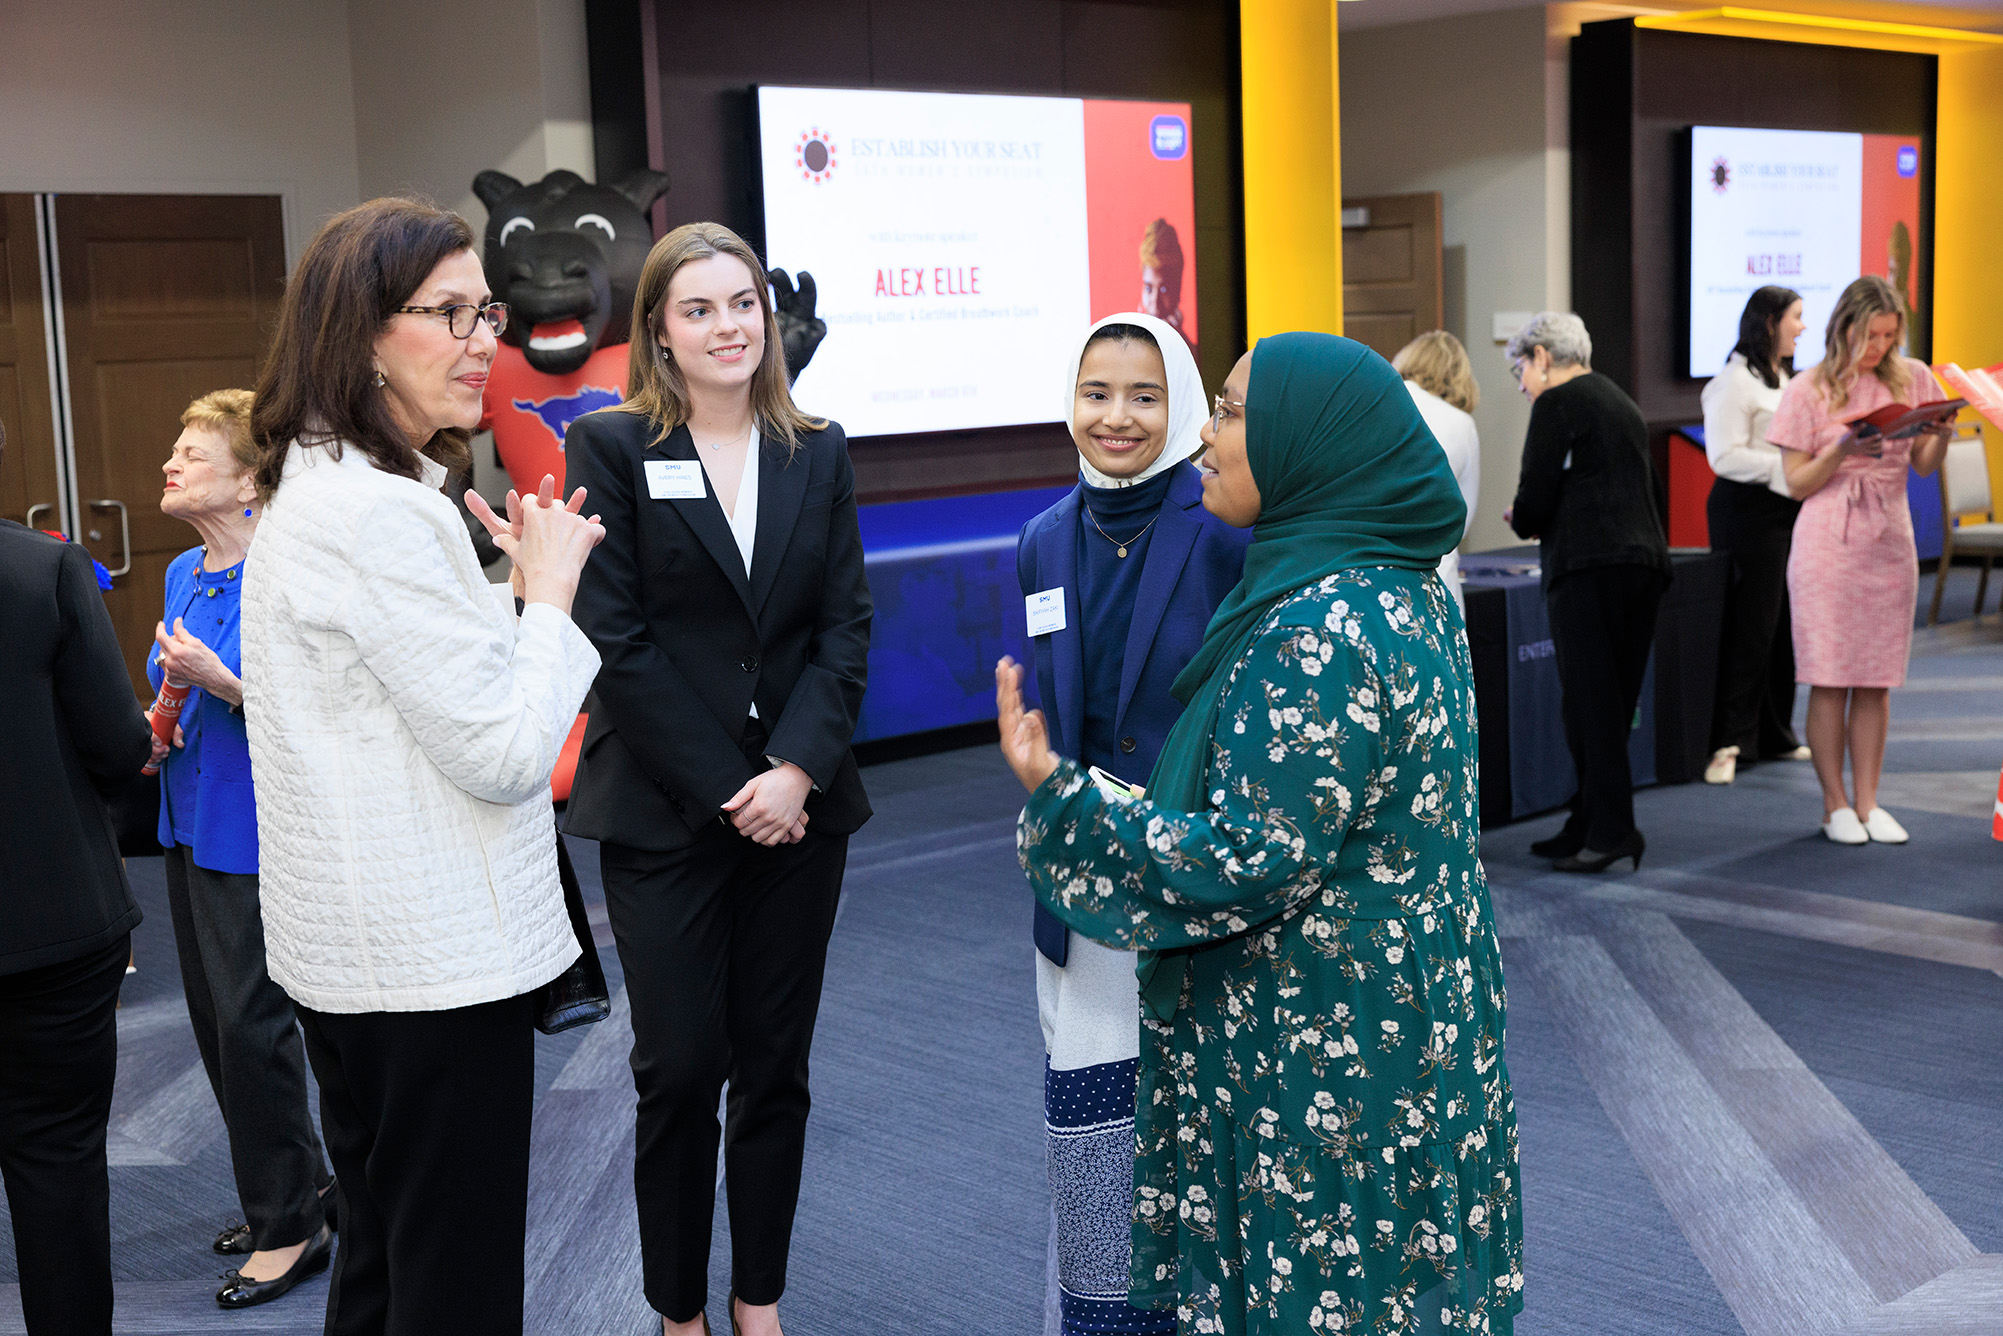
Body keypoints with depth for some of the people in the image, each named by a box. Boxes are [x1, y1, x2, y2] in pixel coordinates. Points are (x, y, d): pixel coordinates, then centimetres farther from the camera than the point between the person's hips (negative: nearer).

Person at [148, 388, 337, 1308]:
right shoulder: (184, 573, 10)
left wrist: (221, 682, -28)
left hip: (256, 831, -9)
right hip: (190, 826, 9)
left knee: (251, 1024, -3)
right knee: (214, 1021, 15)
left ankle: (290, 1226, 12)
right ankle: (299, 1186, 31)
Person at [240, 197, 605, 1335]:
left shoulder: (319, 491, 12)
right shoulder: (378, 514, -21)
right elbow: (504, 752, -20)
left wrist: (520, 583, 10)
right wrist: (550, 588, -8)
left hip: (356, 953, 11)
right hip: (436, 959, -11)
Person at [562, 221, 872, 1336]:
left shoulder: (817, 452, 7)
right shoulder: (611, 447, -3)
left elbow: (847, 627, 3)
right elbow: (617, 639, -8)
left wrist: (798, 770, -11)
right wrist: (726, 789, -12)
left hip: (800, 807, 3)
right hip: (666, 814, -3)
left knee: (776, 1067, 10)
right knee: (680, 1073, 3)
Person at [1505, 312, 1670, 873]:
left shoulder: (1557, 402, -4)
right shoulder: (1621, 402, 22)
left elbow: (1536, 495, -11)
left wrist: (1521, 521, 12)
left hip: (1589, 566, -9)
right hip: (1644, 559, 9)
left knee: (1591, 704, -6)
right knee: (1611, 704, 10)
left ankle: (1611, 831, -8)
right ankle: (1588, 825, 14)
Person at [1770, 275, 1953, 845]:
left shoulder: (1912, 378, 6)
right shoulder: (1807, 390, -2)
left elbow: (1925, 466, 8)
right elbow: (1797, 483, -2)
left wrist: (1943, 434, -12)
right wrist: (1843, 448, -17)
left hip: (1889, 544, 3)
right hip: (1827, 544, -3)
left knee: (1877, 680, 5)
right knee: (1830, 680, -2)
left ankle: (1867, 801, 13)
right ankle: (1835, 804, 8)